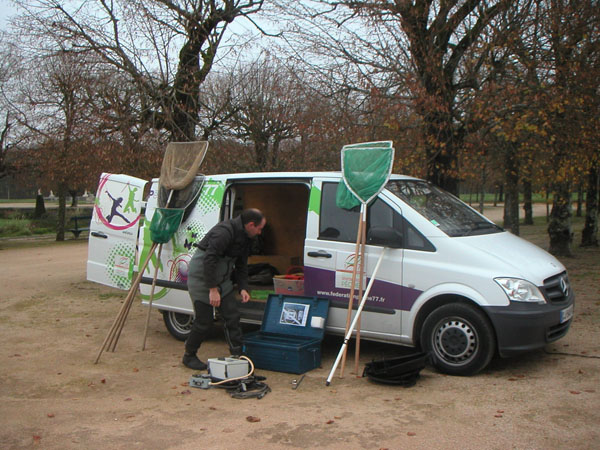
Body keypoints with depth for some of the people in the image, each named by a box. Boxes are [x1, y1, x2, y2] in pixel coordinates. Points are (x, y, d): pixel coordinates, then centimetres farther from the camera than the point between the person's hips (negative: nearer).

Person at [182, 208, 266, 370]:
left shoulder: (245, 237, 5)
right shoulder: (225, 231, -25)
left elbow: (241, 265, 15)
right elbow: (209, 259, -29)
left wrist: (243, 288, 3)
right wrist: (213, 289, -27)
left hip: (222, 278, 9)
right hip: (201, 277, -8)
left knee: (232, 316, 1)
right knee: (204, 321, -4)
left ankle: (237, 355, 9)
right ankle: (189, 356, 17)